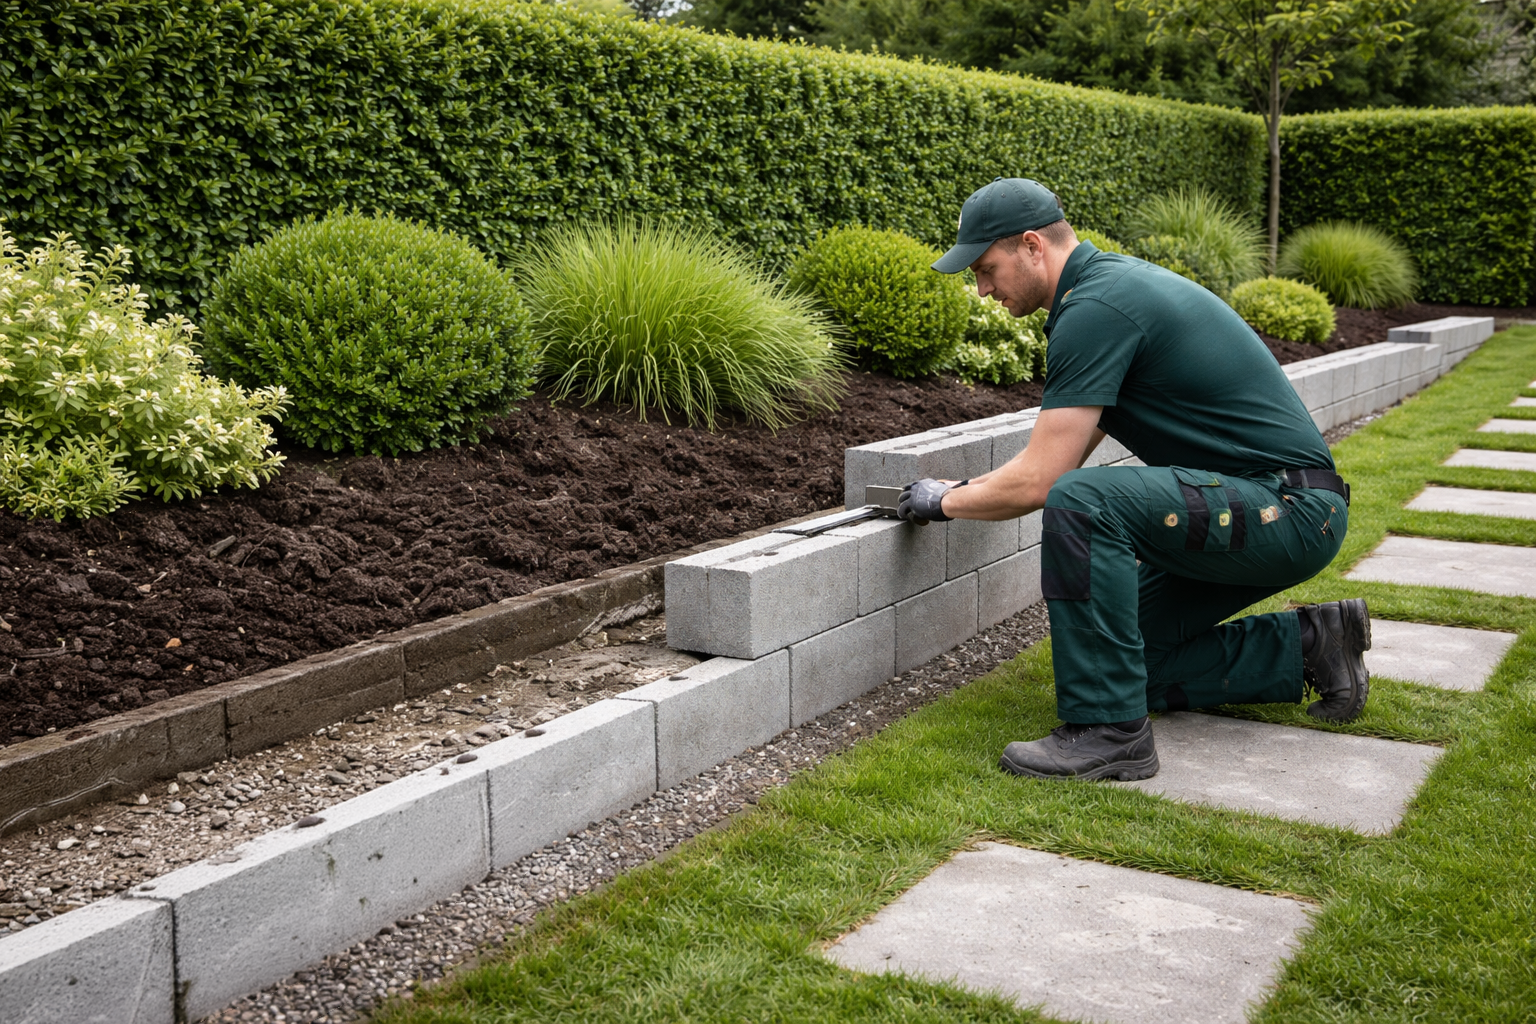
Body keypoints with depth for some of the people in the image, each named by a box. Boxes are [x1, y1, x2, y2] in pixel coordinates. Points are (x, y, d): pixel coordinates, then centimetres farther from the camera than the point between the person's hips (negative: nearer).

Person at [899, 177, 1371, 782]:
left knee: (1081, 506, -29)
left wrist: (946, 502, -2)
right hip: (1275, 506, 10)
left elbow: (1037, 482, -19)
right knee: (1133, 658, 10)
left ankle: (1110, 731, -20)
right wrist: (969, 487, 23)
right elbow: (1068, 452, 25)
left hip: (1289, 510, -10)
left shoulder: (1093, 309, -19)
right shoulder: (1113, 279, 13)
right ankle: (1305, 647, 18)